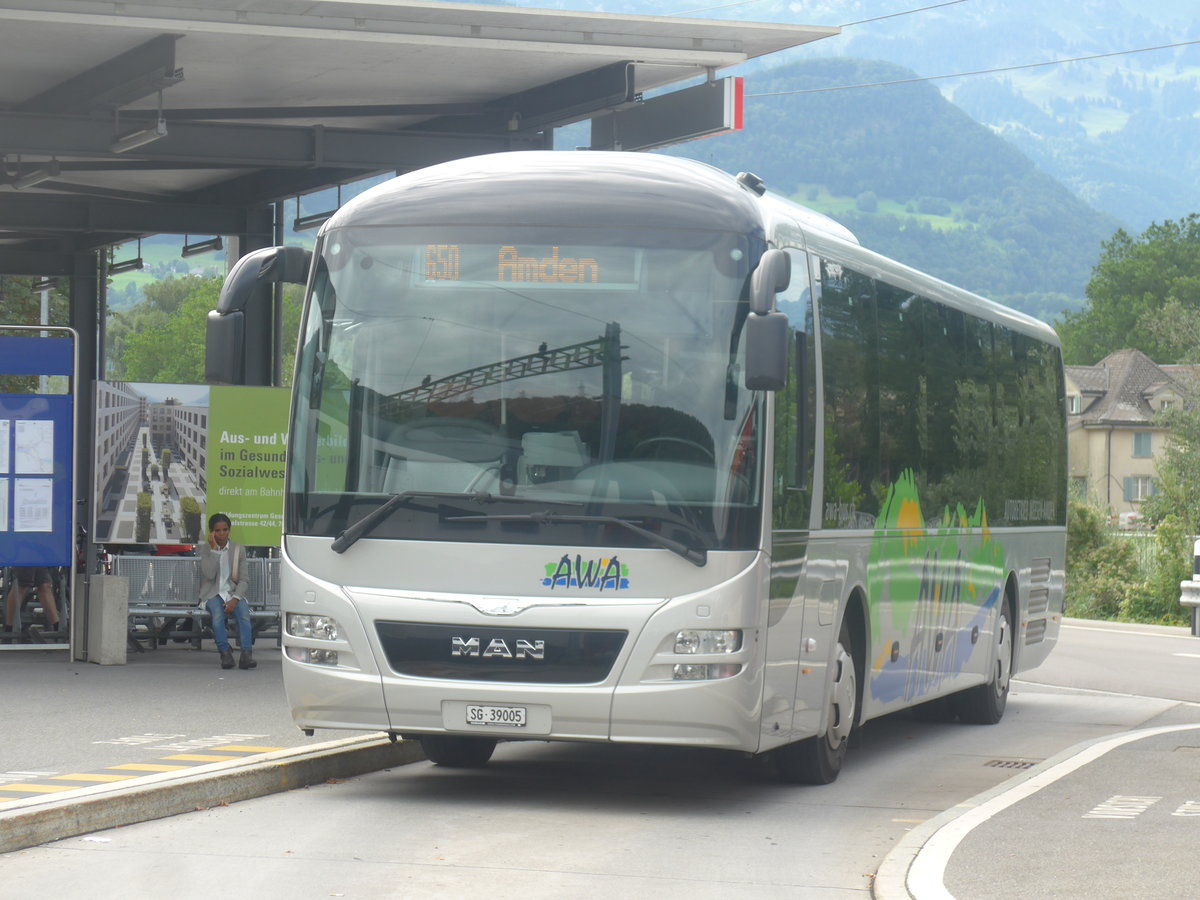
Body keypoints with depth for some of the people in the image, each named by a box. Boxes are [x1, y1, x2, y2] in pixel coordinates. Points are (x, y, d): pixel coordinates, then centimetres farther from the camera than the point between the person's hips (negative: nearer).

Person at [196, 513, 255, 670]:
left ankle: (246, 654, -43)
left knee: (243, 612, -31)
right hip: (212, 594, -1)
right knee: (217, 613, -35)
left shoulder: (238, 550, 12)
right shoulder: (203, 549, 7)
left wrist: (235, 599, -11)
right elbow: (209, 574, -9)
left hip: (233, 593, 1)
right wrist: (214, 549, -11)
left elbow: (244, 580, 5)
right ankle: (225, 653, -39)